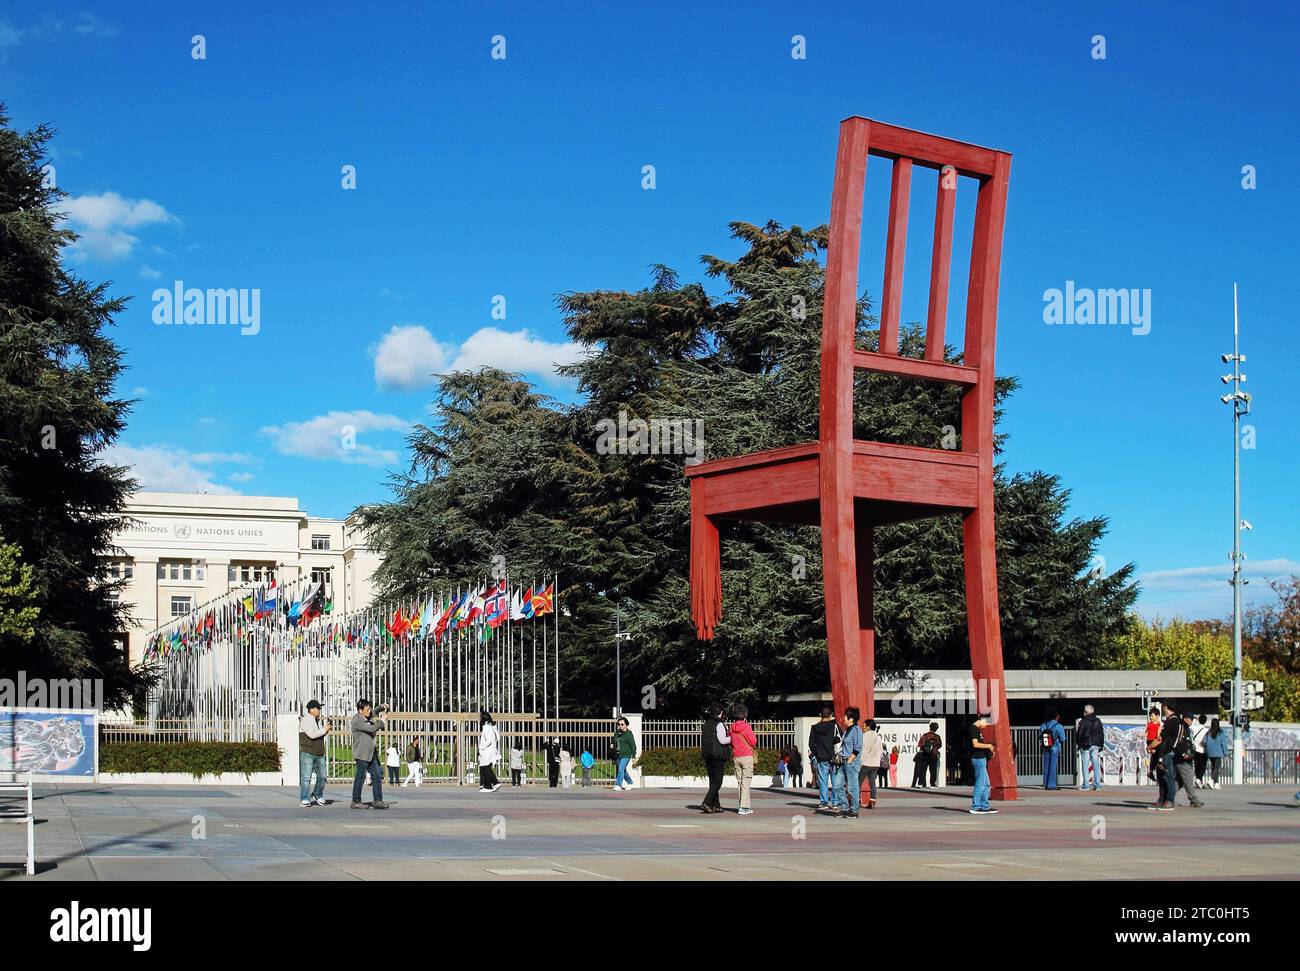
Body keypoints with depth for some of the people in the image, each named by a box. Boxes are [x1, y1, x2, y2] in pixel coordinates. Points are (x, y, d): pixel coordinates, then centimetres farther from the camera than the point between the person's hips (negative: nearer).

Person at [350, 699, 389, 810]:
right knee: (360, 777, -4)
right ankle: (356, 802, 4)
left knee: (377, 776, 6)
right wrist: (381, 721, -7)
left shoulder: (367, 718, 14)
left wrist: (381, 707, 15)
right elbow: (372, 728, -22)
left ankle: (378, 800, 7)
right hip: (362, 755, -9)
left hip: (371, 754, 9)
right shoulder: (357, 720, -14)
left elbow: (373, 713, 35)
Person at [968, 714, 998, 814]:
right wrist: (988, 745, -12)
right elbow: (975, 744, -22)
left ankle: (985, 806, 18)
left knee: (985, 784, 14)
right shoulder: (974, 729, -12)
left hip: (981, 759, 11)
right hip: (978, 759, -11)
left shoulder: (977, 729, 19)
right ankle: (975, 807, -5)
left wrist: (989, 750, 13)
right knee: (980, 784, -8)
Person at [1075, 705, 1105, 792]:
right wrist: (1101, 746, 16)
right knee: (1096, 765, 5)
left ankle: (1085, 785, -3)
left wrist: (1078, 744, 5)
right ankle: (1097, 785, 3)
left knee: (1085, 765, 0)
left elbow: (1079, 733, -7)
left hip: (1085, 745, -4)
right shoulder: (1098, 721, 8)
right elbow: (1102, 734, 12)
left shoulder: (1083, 721, -7)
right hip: (1095, 746, 4)